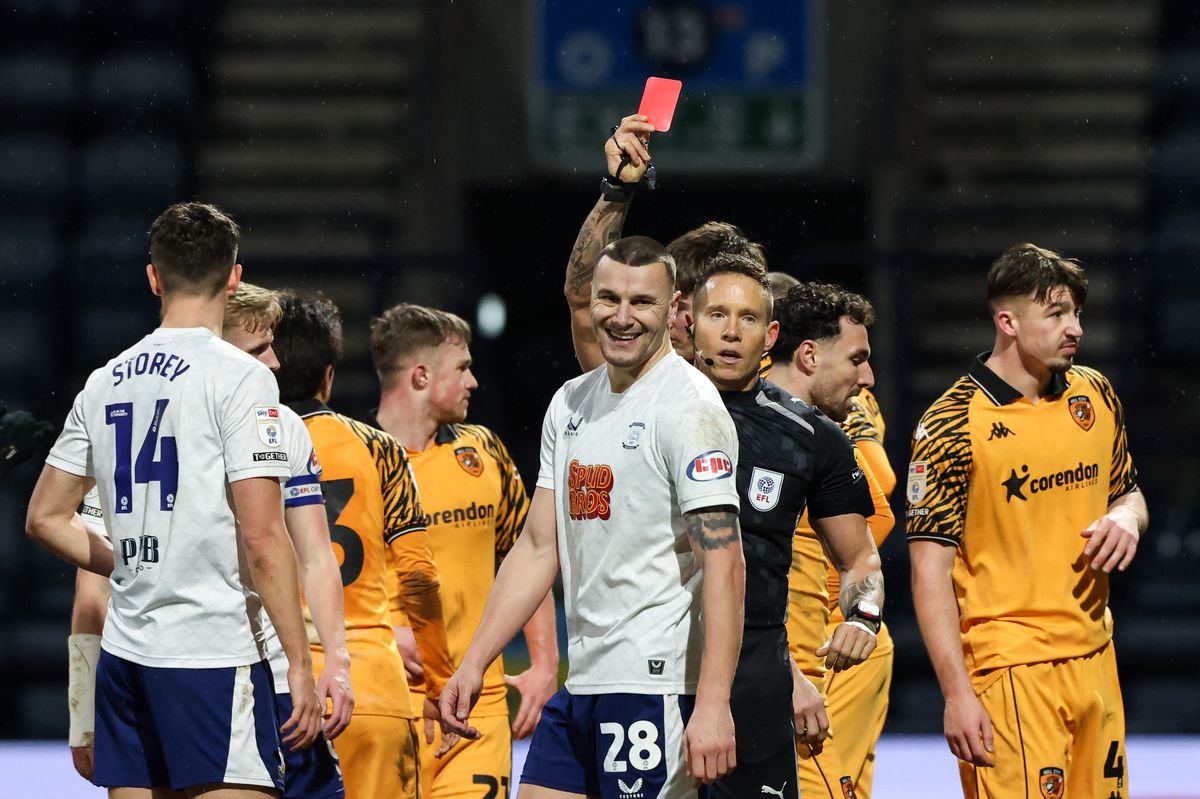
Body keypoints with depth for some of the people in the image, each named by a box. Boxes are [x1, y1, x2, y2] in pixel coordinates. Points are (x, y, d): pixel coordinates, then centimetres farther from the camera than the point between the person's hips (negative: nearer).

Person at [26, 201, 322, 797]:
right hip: (212, 650, -7)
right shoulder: (238, 376, -8)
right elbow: (261, 537, -14)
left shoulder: (105, 383, 12)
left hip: (124, 652, 7)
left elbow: (44, 518, 18)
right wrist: (300, 663, -10)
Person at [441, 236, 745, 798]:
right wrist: (474, 662, 13)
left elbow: (724, 564, -17)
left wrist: (713, 704, -25)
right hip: (582, 684, 8)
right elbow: (539, 547, 20)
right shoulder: (571, 404, 15)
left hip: (656, 684, -8)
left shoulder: (689, 406, -10)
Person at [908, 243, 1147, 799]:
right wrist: (957, 693, -15)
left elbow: (1128, 493, 25)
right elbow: (930, 569, -10)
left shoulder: (1094, 394, 10)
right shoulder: (952, 425, -10)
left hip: (1096, 663, 6)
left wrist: (1126, 518, -1)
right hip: (1009, 670, -6)